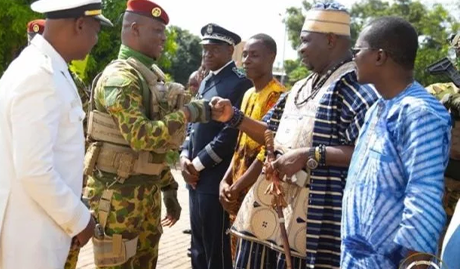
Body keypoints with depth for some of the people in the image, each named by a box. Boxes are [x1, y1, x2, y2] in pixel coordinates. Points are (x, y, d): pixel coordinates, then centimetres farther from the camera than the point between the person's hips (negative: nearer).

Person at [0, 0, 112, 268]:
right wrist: (79, 219, -14)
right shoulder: (41, 76, -22)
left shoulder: (43, 67, 8)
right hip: (30, 231, -9)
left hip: (37, 225, 9)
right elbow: (34, 171, -26)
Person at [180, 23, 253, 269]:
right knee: (198, 244, 19)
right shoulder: (205, 82, 16)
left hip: (216, 178, -8)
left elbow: (231, 133, -18)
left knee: (216, 248, 3)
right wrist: (185, 156, 2)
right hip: (196, 177, 8)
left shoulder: (240, 83, -12)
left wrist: (198, 164, -13)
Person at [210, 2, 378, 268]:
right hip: (274, 206, 8)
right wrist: (234, 117, 12)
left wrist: (310, 155, -22)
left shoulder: (355, 85, -12)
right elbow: (273, 134, 25)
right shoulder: (301, 88, 18)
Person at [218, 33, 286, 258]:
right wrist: (226, 181, 6)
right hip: (237, 190, 8)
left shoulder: (278, 96, -13)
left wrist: (237, 187, -14)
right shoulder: (248, 95, 14)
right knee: (238, 254, 15)